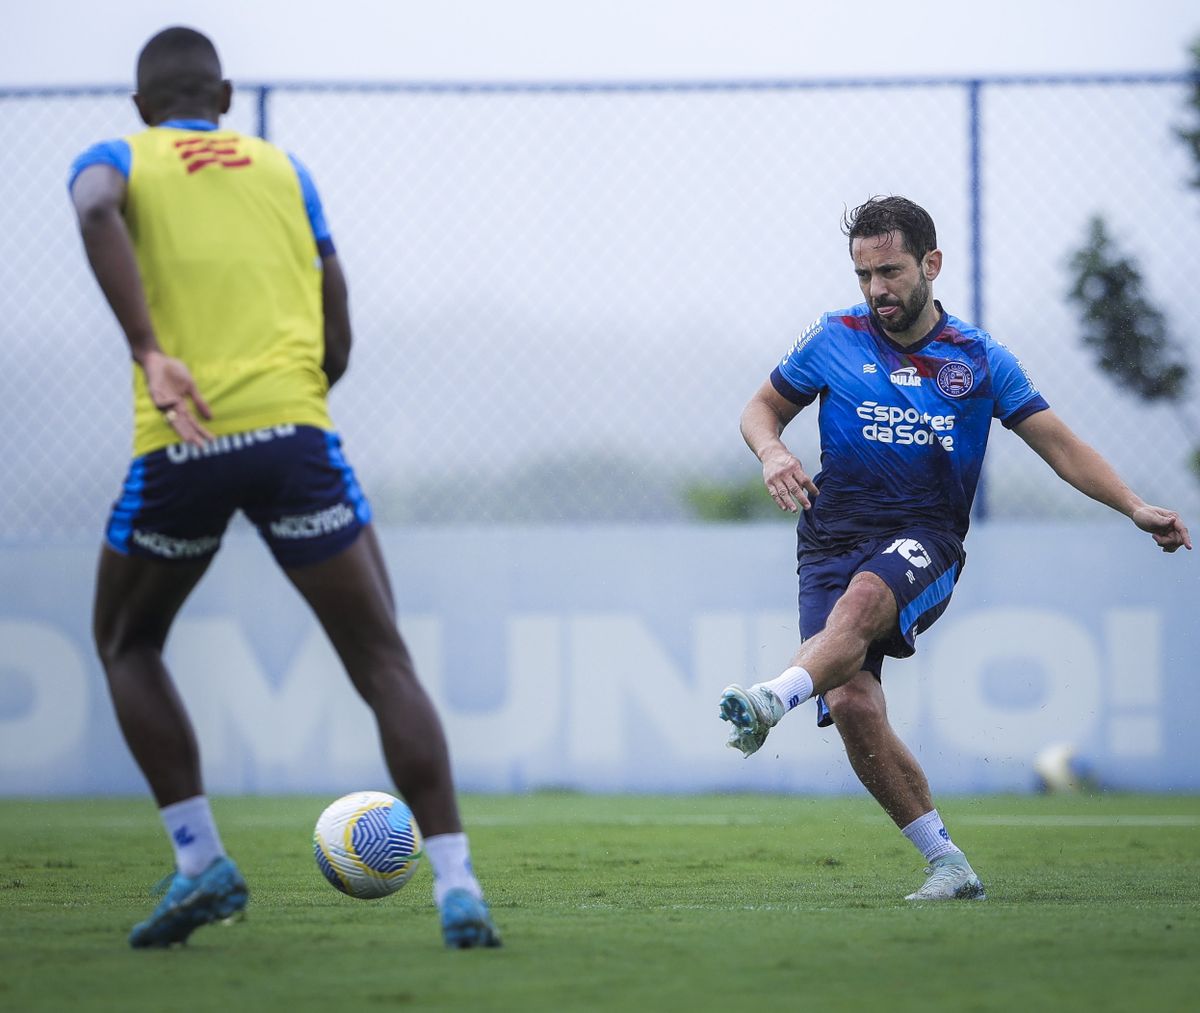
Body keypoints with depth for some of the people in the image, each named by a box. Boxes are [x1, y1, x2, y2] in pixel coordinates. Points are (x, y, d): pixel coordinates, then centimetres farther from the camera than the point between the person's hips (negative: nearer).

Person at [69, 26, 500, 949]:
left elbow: (96, 210, -13)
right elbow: (338, 342, 17)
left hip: (178, 450, -1)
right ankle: (456, 888, -10)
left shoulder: (117, 158, 15)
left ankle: (201, 861, 12)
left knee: (128, 646, 23)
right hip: (293, 433, 1)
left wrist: (150, 352, -18)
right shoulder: (286, 170, 22)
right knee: (382, 663, 4)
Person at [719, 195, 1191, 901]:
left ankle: (774, 699, -61)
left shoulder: (979, 358, 9)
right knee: (852, 704, -19)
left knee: (863, 596, -38)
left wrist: (1136, 507, 0)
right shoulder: (834, 340, 10)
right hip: (832, 544, 1)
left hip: (925, 544, -1)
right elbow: (763, 407, 21)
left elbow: (1059, 445, 12)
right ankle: (947, 862, -10)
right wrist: (773, 452, -3)